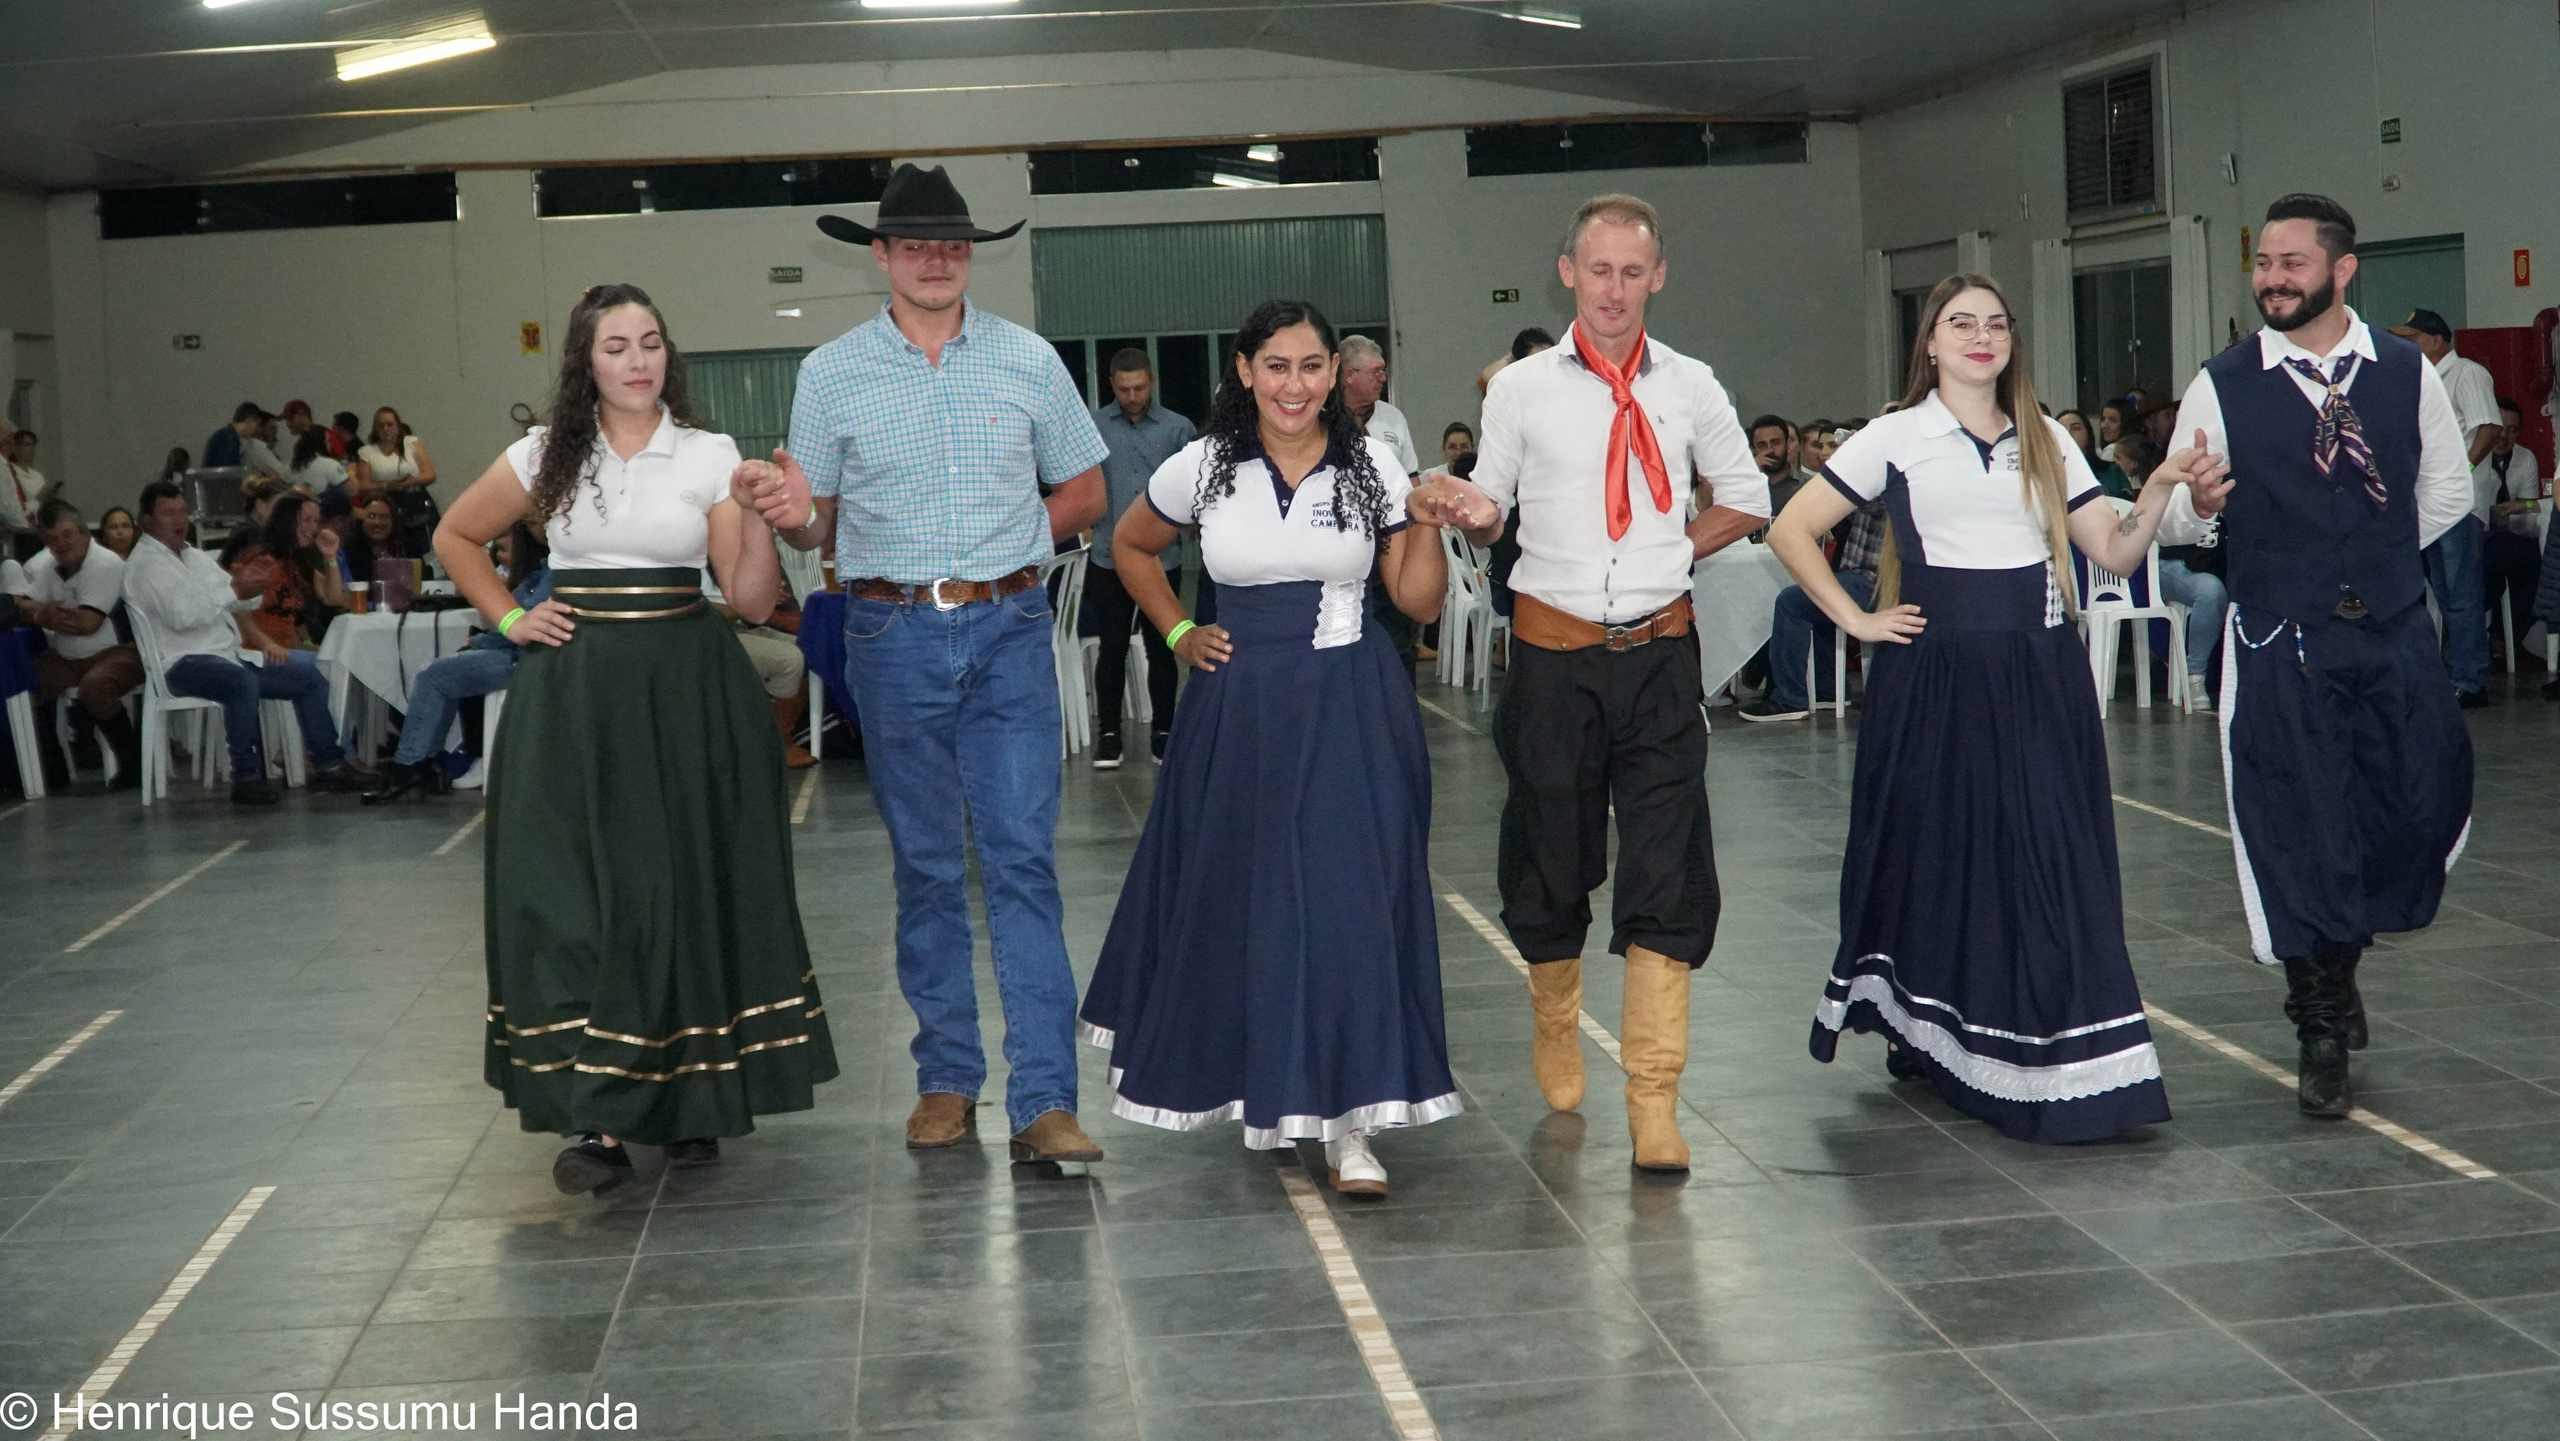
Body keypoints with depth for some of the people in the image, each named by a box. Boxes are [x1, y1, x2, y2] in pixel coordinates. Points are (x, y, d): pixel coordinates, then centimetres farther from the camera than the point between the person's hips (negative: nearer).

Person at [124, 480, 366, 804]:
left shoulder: (195, 557, 21)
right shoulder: (146, 564, -7)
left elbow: (243, 601, 20)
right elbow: (181, 614, -24)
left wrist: (252, 586, -3)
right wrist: (235, 591, -27)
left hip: (230, 655, 10)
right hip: (185, 664, -10)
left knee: (311, 673, 4)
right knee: (243, 682, -39)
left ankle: (329, 764, 7)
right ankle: (246, 777, -34)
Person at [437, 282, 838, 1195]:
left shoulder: (710, 456, 3)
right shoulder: (546, 456, 5)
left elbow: (753, 601, -1)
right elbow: (456, 539, 19)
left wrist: (754, 515, -16)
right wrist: (510, 619, 8)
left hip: (688, 694, 0)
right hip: (573, 698, 0)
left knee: (687, 888, 3)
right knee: (575, 894, -5)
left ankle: (689, 1100, 17)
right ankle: (594, 1118, -4)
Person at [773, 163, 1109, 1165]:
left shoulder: (1028, 360, 7)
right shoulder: (831, 373, 5)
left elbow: (1083, 494, 13)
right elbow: (816, 524, 6)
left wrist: (998, 547, 0)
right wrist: (784, 519, -16)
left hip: (1010, 631, 0)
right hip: (894, 635, 1)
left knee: (1023, 857, -6)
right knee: (926, 866, 7)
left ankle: (1044, 1101, -8)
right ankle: (946, 1081, 17)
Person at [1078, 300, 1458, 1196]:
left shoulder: (1374, 465, 0)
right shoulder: (1203, 468, 1)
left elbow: (1419, 602, 1)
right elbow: (1132, 546, 19)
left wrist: (1428, 524, -14)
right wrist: (1178, 633, 9)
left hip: (1353, 713, -1)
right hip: (1241, 709, 1)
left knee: (1349, 897, -7)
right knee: (1239, 897, 9)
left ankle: (1346, 1120, -3)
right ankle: (1258, 1084, 31)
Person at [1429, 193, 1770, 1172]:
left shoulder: (1690, 387, 5)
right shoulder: (1520, 388, 2)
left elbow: (1746, 501, 17)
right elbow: (1489, 520, 7)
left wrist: (1669, 554, 5)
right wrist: (1458, 509, -14)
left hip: (1659, 651, 0)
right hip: (1555, 651, 0)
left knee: (1665, 871, -5)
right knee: (1550, 853, 10)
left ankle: (1653, 1099, -2)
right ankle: (1555, 1030, 36)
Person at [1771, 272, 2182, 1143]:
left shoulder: (2046, 443, 12)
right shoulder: (1897, 438, 2)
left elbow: (2114, 555, 6)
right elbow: (1791, 530, 1)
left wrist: (2159, 493, -10)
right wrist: (1853, 618, -4)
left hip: (2040, 679, 3)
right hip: (1938, 675, -3)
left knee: (2047, 864, 1)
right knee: (1939, 854, 4)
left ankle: (2061, 1060, 7)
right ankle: (1921, 1037, 20)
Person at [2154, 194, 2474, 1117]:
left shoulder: (2408, 372, 3)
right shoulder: (2223, 386, -2)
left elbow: (2447, 492, 15)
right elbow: (2173, 519, -2)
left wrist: (2376, 558, 12)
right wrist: (2198, 502, -23)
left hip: (2394, 634, 2)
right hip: (2280, 644, -2)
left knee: (2422, 807, 0)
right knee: (2299, 832, 0)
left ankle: (2340, 948, 31)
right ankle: (2323, 1033, 15)